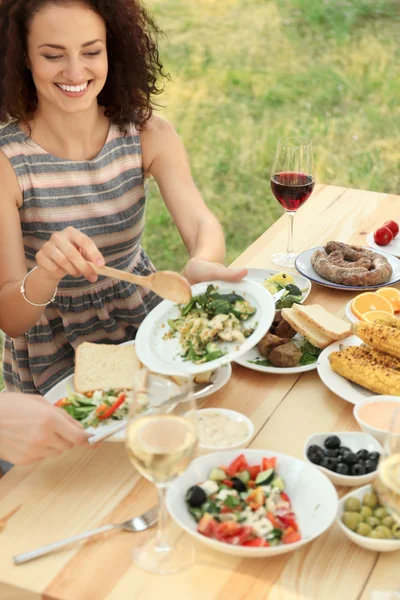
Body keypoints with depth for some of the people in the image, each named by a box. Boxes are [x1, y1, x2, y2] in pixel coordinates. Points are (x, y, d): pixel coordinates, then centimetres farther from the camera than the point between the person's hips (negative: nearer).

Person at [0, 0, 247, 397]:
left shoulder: (148, 135, -7)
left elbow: (199, 221, -22)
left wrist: (202, 264, -47)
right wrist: (45, 274, -42)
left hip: (142, 319, 4)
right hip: (53, 359, -3)